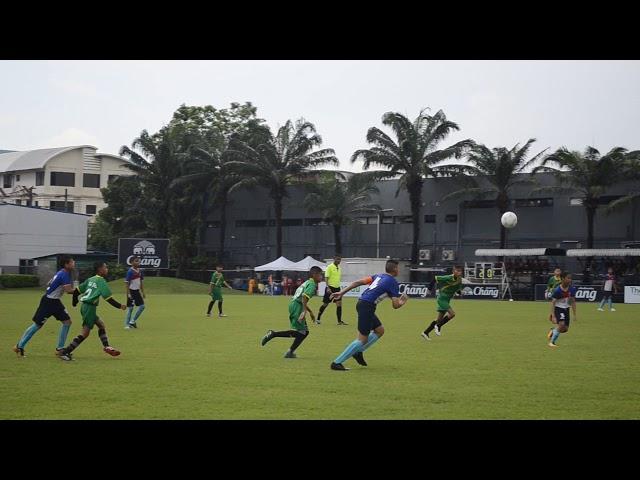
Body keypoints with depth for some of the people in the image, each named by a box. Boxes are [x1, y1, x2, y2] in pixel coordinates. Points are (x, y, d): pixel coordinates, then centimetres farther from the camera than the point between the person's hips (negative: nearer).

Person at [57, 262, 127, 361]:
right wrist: (120, 306, -2)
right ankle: (65, 352, -13)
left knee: (101, 324, 21)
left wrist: (74, 302, 29)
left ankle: (106, 346, 24)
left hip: (85, 306, 9)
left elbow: (77, 290, 14)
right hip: (90, 307, -9)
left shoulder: (90, 280, 13)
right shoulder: (101, 281, -9)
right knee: (85, 333, -9)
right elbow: (108, 298, -13)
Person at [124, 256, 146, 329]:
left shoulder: (140, 271, 6)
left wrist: (143, 292, 14)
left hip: (137, 291, 7)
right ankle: (127, 324, 7)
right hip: (131, 291, -7)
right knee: (130, 308, -3)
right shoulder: (130, 271, -15)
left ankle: (132, 321, 12)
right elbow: (126, 283, -16)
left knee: (142, 306, 2)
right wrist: (128, 293, -20)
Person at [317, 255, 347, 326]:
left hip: (337, 288, 6)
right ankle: (318, 319, 17)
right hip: (330, 288, -6)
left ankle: (339, 321, -4)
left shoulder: (339, 268, 12)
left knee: (339, 303, -5)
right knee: (325, 304, 2)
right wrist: (328, 287, -22)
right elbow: (326, 277, -13)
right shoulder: (330, 267, -8)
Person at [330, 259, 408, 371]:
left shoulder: (379, 276, 17)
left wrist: (342, 292, 10)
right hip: (367, 306, -9)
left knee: (380, 330, 20)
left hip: (361, 303, 9)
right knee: (363, 339, -6)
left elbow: (358, 282, 10)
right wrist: (402, 302, 18)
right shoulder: (393, 282, -4)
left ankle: (358, 352, 16)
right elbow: (395, 305, -5)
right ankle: (337, 363, -7)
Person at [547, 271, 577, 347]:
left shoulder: (571, 289, -8)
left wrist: (575, 314, 4)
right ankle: (552, 342, -8)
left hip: (566, 309, 6)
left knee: (565, 329, 2)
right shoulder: (557, 290, -22)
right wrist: (553, 316, -25)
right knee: (561, 324, -25)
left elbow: (573, 302, 4)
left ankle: (553, 331, 33)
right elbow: (553, 303, -19)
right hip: (558, 309, -5)